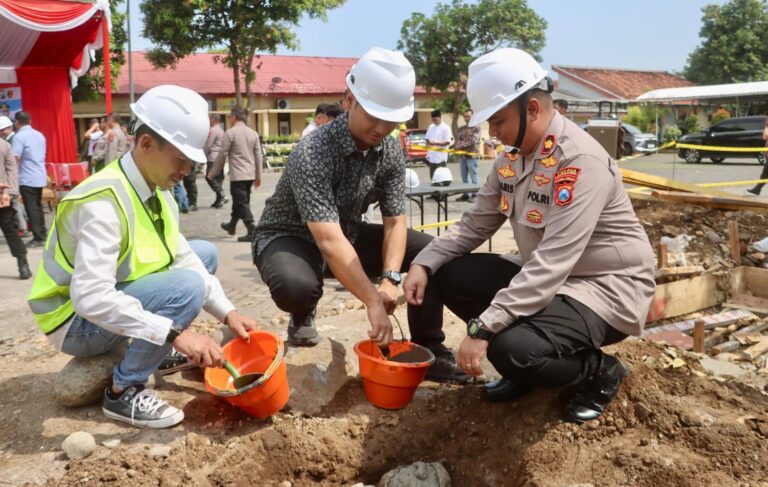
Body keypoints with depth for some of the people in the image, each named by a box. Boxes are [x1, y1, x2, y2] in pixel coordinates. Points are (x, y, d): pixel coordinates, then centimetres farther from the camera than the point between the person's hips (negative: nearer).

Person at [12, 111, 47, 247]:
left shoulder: (19, 136, -12)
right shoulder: (40, 135, 11)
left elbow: (15, 158, -17)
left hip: (27, 179, -7)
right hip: (40, 177, 7)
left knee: (31, 209, -2)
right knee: (38, 207, 16)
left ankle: (38, 238, -2)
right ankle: (42, 235, 20)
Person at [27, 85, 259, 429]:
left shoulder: (157, 191, -3)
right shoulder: (104, 202, -31)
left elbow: (183, 257, 0)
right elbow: (90, 298, -39)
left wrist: (228, 313, -9)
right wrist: (174, 333, -41)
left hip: (115, 296, 9)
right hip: (78, 320, -9)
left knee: (205, 253, 7)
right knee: (187, 286, -29)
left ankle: (152, 349, 13)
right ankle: (123, 391, -13)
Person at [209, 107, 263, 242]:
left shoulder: (230, 133, -8)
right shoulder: (253, 133, 8)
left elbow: (222, 154, -6)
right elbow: (259, 156, 8)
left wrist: (213, 172, 5)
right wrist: (258, 176, 14)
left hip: (237, 175, -6)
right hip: (250, 174, 7)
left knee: (242, 203, -4)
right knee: (240, 201, 19)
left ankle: (252, 231, -13)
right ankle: (232, 225, 35)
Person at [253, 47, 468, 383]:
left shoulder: (390, 152, -10)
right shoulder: (312, 153, -31)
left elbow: (395, 222, -9)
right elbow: (329, 242, -38)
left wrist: (390, 278, -26)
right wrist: (373, 302, -41)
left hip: (347, 235, 6)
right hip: (289, 239, -5)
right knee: (295, 287, -40)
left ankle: (427, 350, 0)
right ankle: (303, 318, -2)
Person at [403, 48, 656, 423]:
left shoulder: (581, 160, -26)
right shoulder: (512, 158, 1)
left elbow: (554, 261, -33)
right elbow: (475, 224, 4)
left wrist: (483, 328, -36)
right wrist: (424, 263, -12)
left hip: (605, 289, -8)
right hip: (543, 280, 8)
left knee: (514, 350, -31)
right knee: (450, 277, -4)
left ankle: (599, 371, 2)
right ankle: (526, 368, 10)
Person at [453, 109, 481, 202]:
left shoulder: (476, 128, -3)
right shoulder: (462, 129, 17)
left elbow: (472, 141, -14)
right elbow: (457, 139, 8)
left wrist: (460, 145, -13)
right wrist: (457, 146, -14)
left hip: (472, 155, -7)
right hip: (462, 155, 7)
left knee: (473, 176, -5)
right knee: (464, 177, 10)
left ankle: (474, 195, -2)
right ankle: (466, 194, 17)